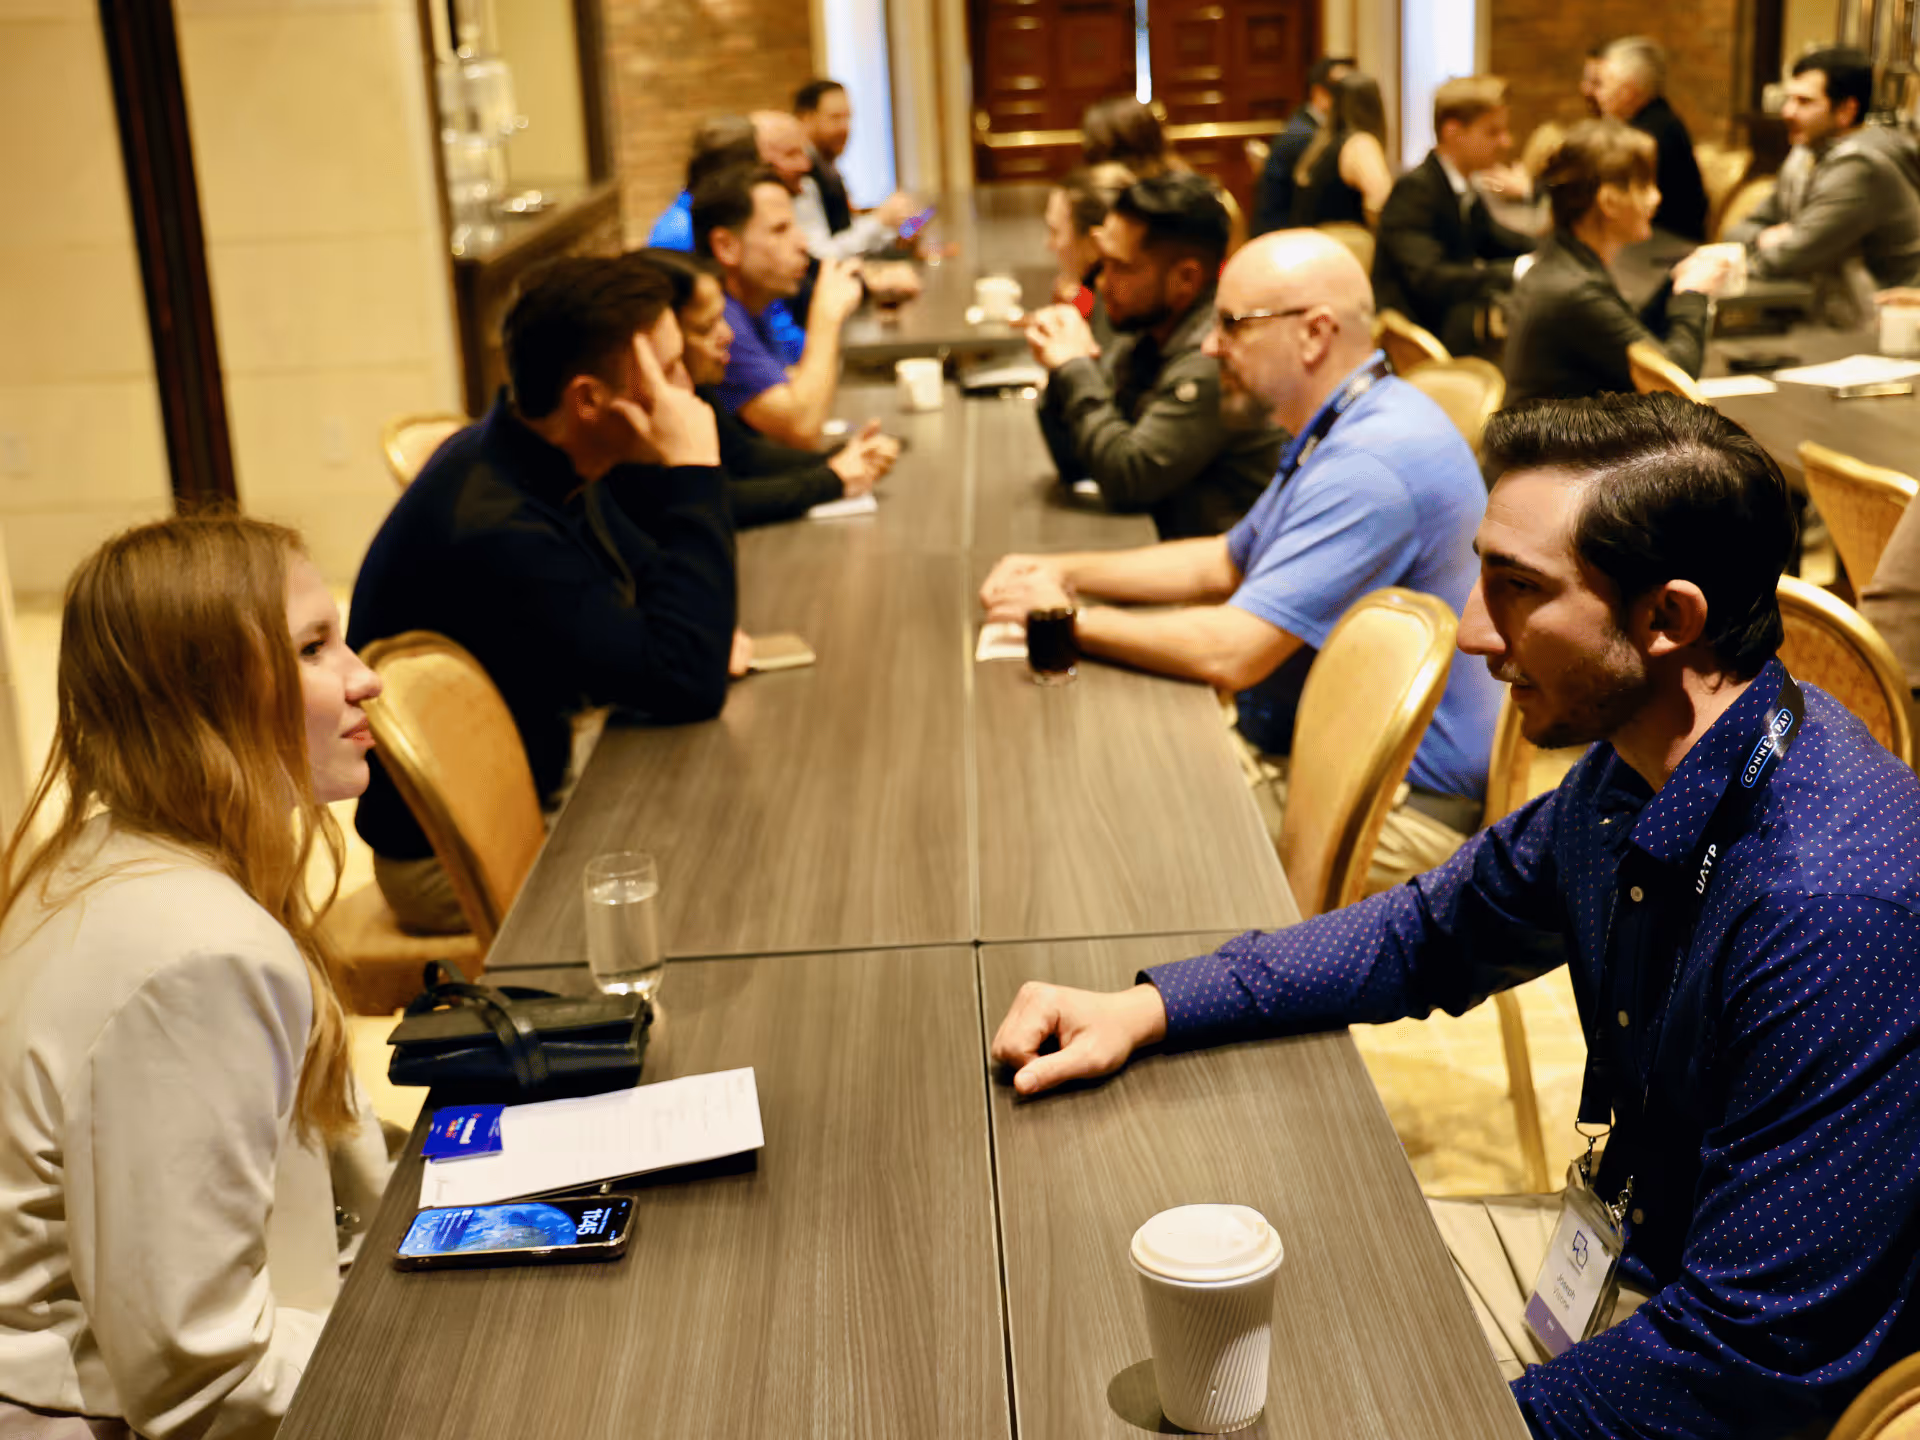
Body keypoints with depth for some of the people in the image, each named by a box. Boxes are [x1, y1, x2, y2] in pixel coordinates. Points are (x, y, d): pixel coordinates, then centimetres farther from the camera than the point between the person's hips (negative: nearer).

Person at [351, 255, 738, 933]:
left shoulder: (555, 468, -2)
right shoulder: (496, 533, -32)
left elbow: (642, 570, 17)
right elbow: (688, 688, -33)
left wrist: (700, 633, -7)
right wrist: (694, 474, -31)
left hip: (545, 782, 9)